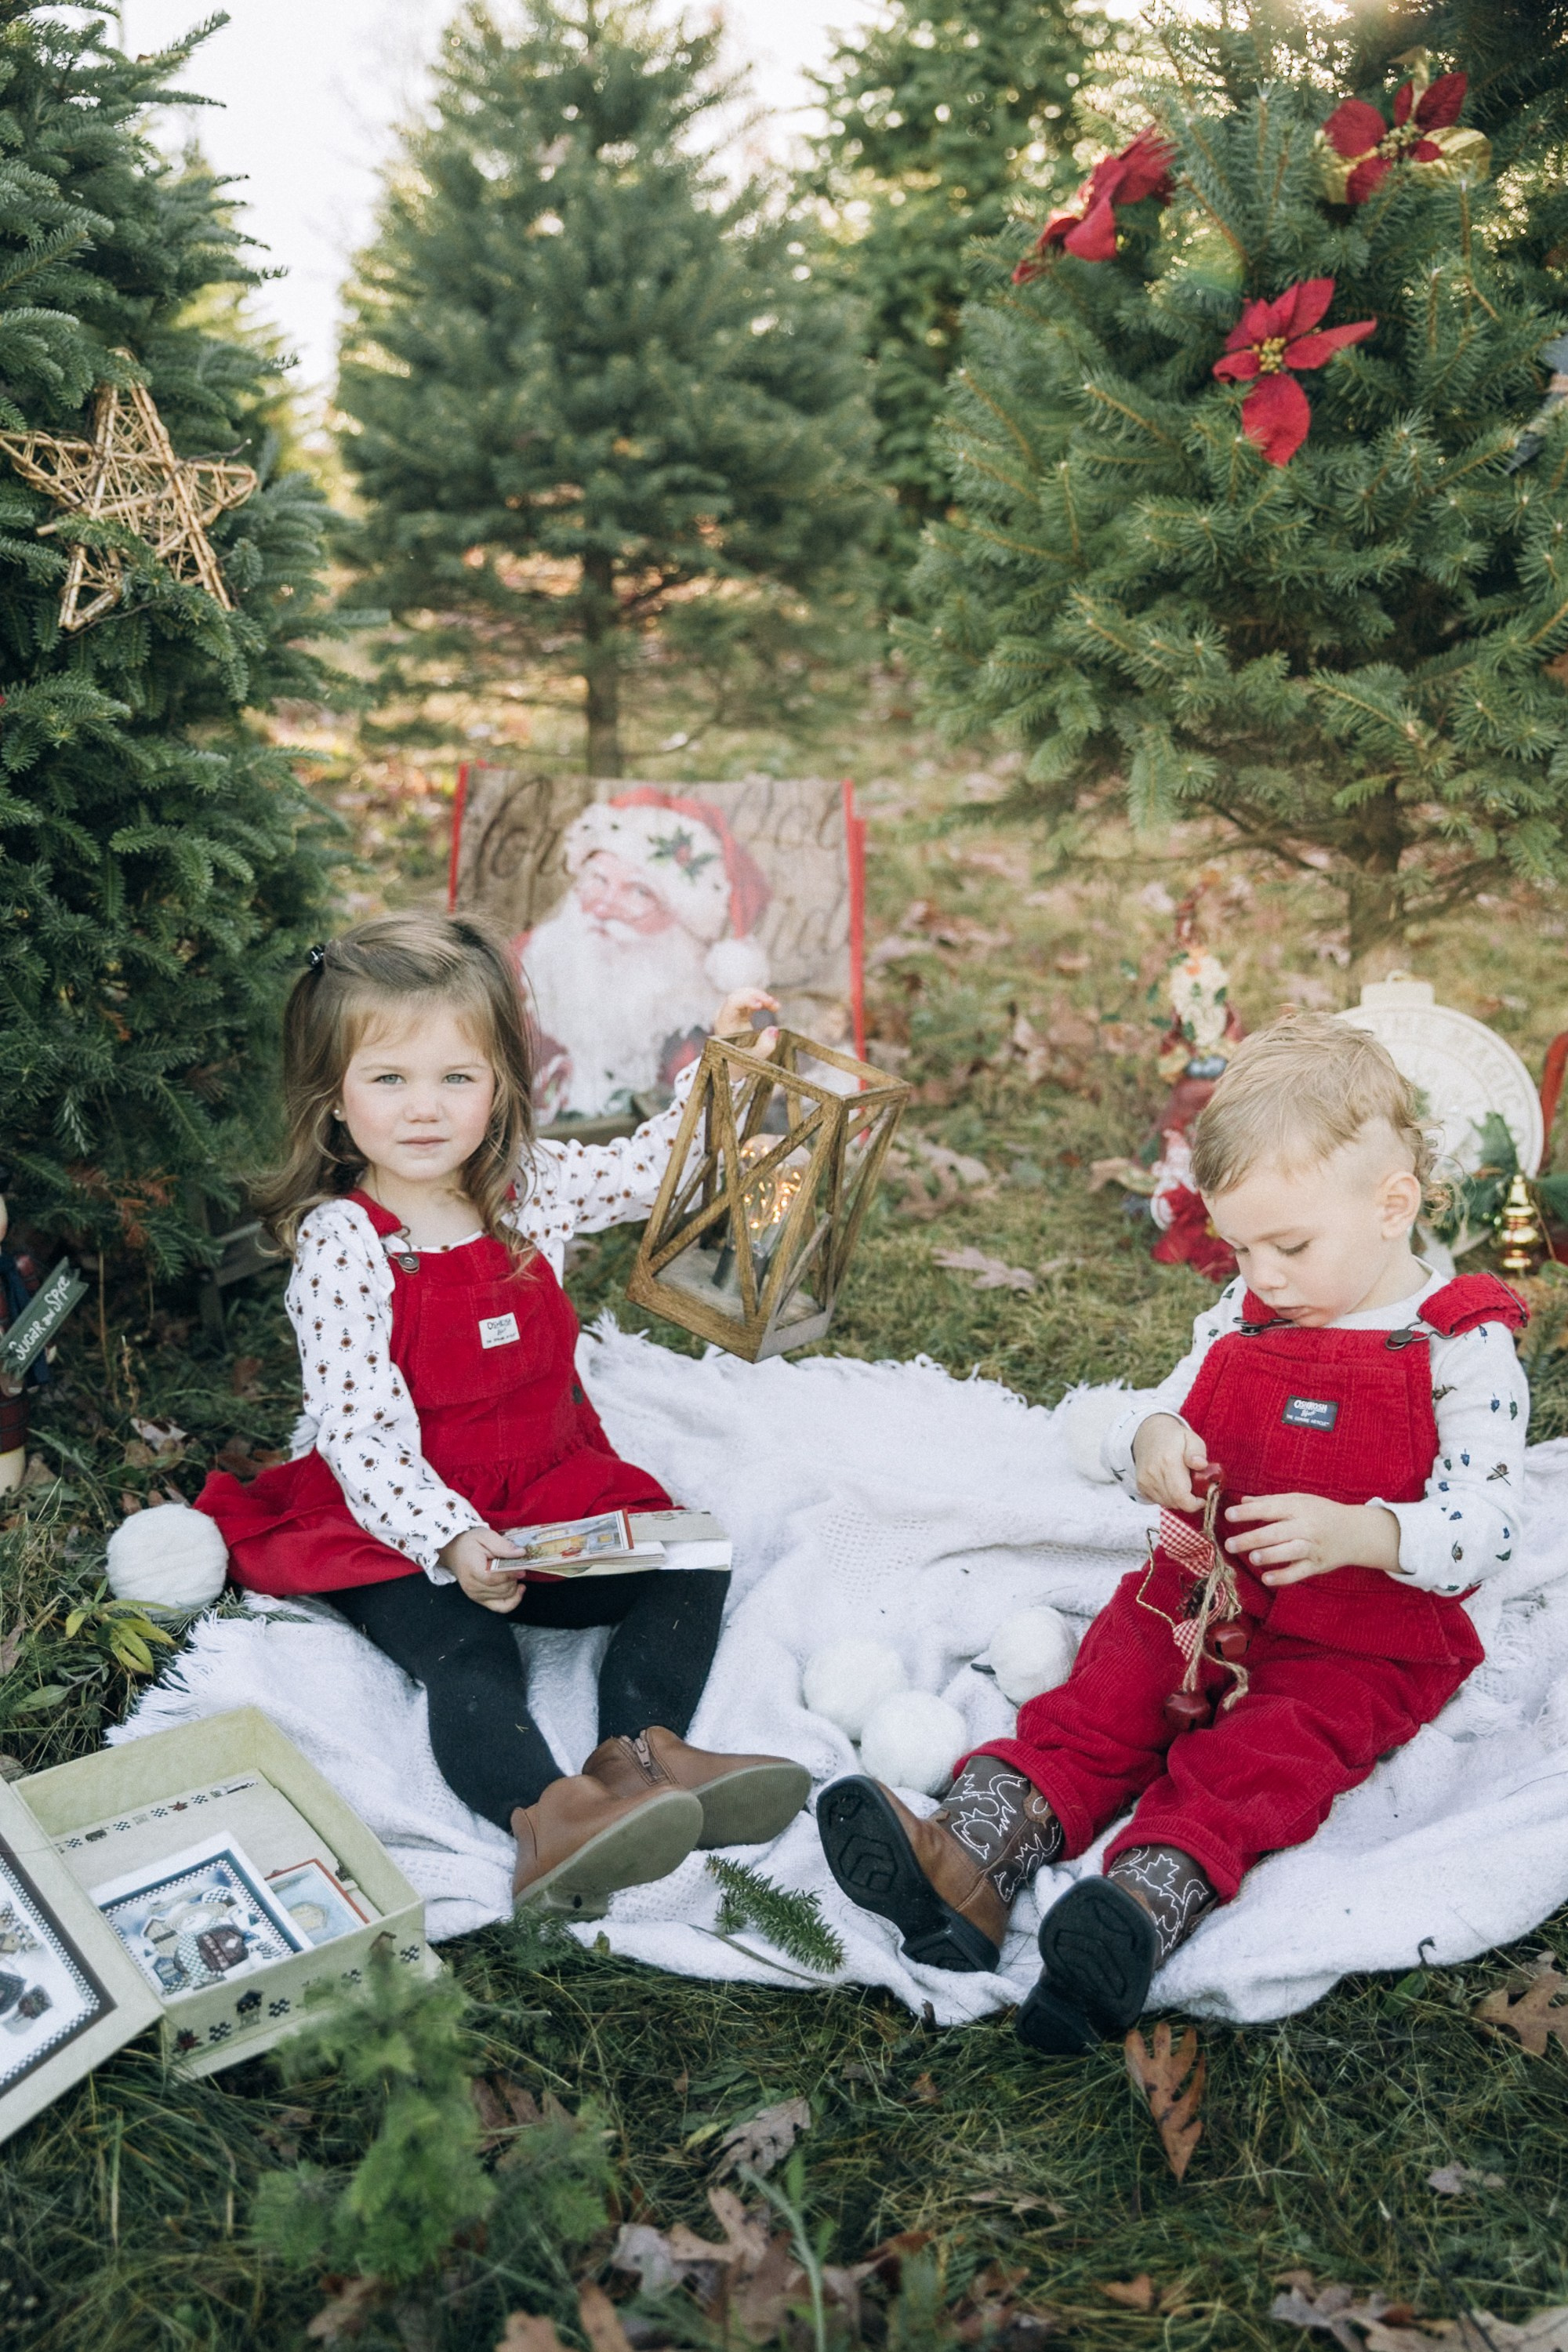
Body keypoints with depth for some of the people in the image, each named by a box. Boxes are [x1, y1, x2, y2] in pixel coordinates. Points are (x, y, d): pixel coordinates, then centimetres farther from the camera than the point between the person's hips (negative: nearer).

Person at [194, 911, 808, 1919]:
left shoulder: (531, 1187, 0)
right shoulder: (340, 1245, -17)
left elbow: (651, 1169, 19)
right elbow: (357, 1433, -21)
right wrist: (449, 1540, -34)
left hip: (553, 1497, 6)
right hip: (404, 1528, -6)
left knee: (692, 1568, -9)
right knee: (468, 1661, -30)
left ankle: (641, 1748, -27)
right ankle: (544, 1818, -52)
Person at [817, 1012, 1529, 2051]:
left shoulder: (1465, 1350, -10)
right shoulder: (1242, 1314, 8)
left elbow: (1486, 1528, -16)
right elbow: (1165, 1408, 16)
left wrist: (1352, 1533, -34)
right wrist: (1152, 1437, -11)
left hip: (1368, 1643, -5)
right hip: (1202, 1596, 5)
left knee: (1256, 1760, -29)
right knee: (1101, 1699, -19)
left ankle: (1147, 1903, -53)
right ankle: (972, 1854, -38)